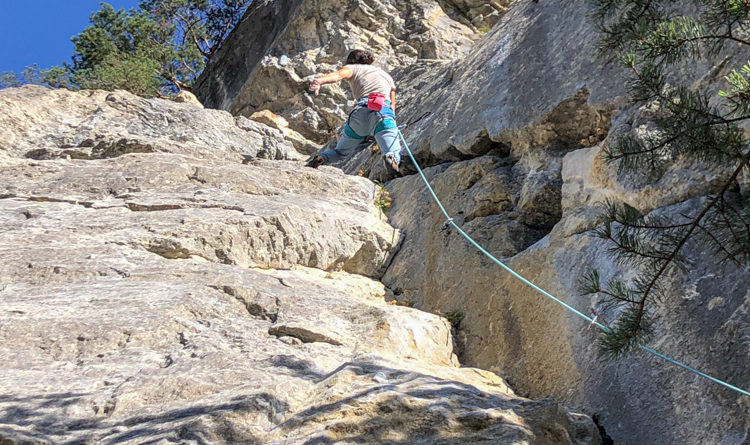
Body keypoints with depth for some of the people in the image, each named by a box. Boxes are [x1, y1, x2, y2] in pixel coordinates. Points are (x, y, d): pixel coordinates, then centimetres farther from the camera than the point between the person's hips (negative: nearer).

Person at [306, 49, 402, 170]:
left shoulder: (353, 67, 24)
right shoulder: (387, 76, 36)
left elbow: (338, 74, 0)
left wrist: (319, 81, -19)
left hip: (361, 111, 0)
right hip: (384, 112, 0)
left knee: (341, 152, 21)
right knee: (395, 158, -15)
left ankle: (321, 158, -9)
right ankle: (390, 158, -51)